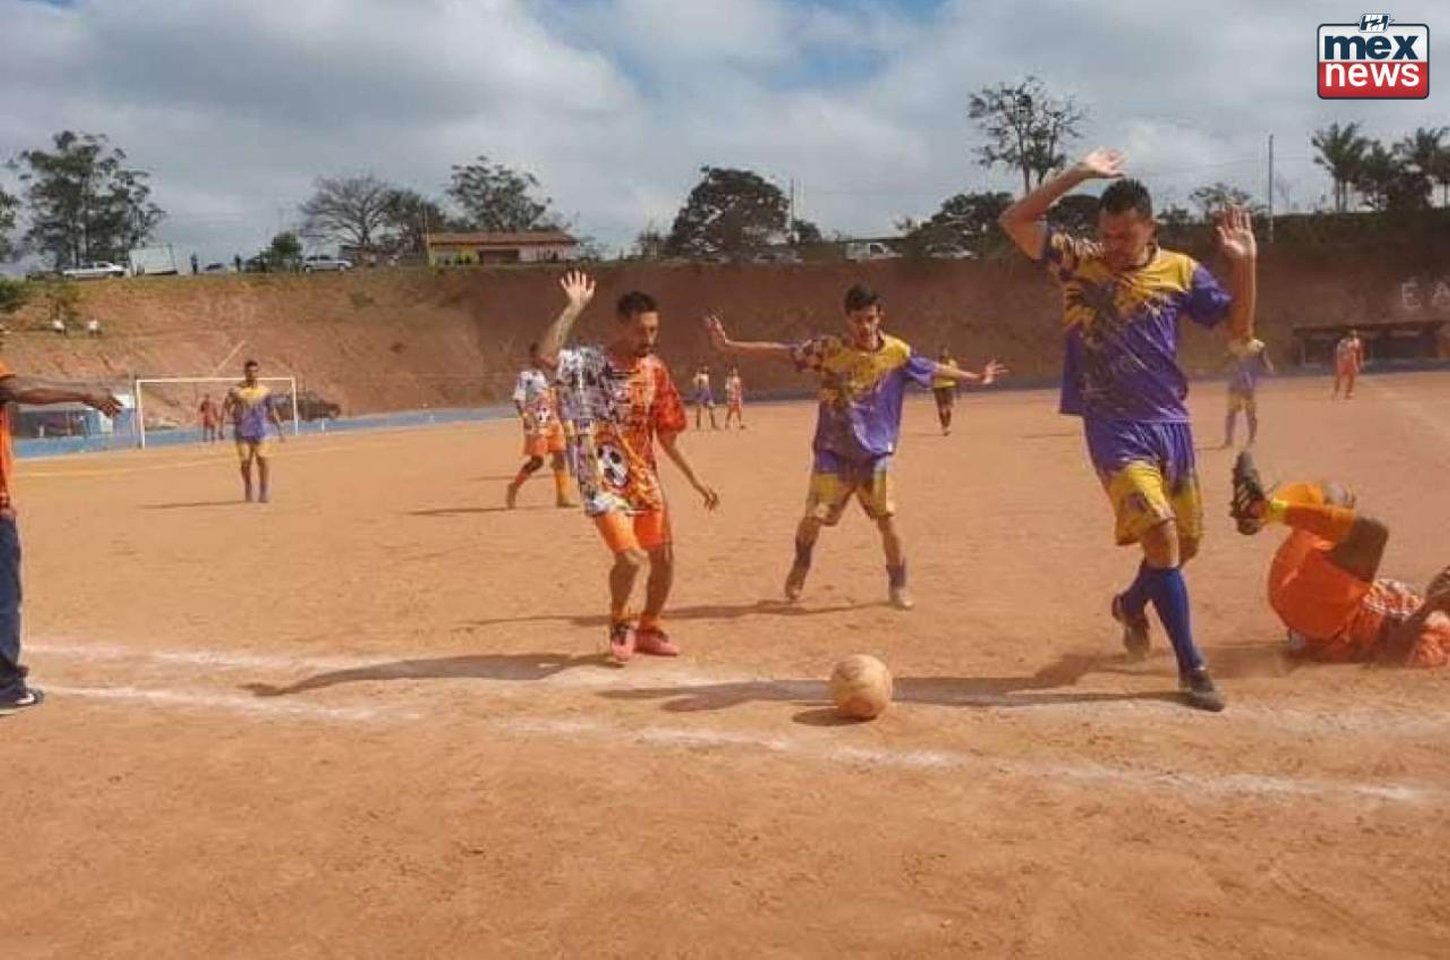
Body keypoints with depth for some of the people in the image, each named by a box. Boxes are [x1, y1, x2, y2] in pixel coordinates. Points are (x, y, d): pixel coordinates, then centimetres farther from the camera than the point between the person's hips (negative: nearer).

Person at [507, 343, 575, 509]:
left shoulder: (547, 374, 14)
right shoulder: (525, 375, -7)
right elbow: (518, 399, -13)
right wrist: (527, 419, -22)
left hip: (552, 422, 7)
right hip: (536, 424, -7)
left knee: (560, 457, 2)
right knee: (537, 461, -5)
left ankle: (562, 497, 6)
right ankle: (514, 486, 17)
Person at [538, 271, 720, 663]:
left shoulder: (655, 370, 2)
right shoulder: (588, 363, -12)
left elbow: (667, 434, 9)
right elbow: (546, 356, -34)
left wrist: (695, 479, 9)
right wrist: (573, 308, -30)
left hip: (644, 479, 6)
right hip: (603, 482, -6)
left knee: (664, 559, 9)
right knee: (630, 558, -18)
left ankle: (649, 629, 32)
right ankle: (620, 624, 12)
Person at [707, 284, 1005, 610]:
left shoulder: (897, 351, -3)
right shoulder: (828, 349, -8)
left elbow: (934, 368, 12)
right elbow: (780, 351, -10)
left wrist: (976, 378, 21)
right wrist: (727, 345, -14)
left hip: (876, 453, 1)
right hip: (832, 452, -1)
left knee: (887, 520, -1)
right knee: (813, 518, -3)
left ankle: (898, 584, 20)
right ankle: (800, 566, 28)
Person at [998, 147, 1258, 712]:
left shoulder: (1181, 272, 3)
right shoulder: (1078, 262, -2)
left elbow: (1239, 328, 4)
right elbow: (1014, 221, -8)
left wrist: (1245, 262, -8)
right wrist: (1077, 174, -12)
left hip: (1170, 424, 4)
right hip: (1114, 429, -4)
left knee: (1185, 544, 13)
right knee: (1160, 536, -16)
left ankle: (1131, 605, 44)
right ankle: (1191, 667, -3)